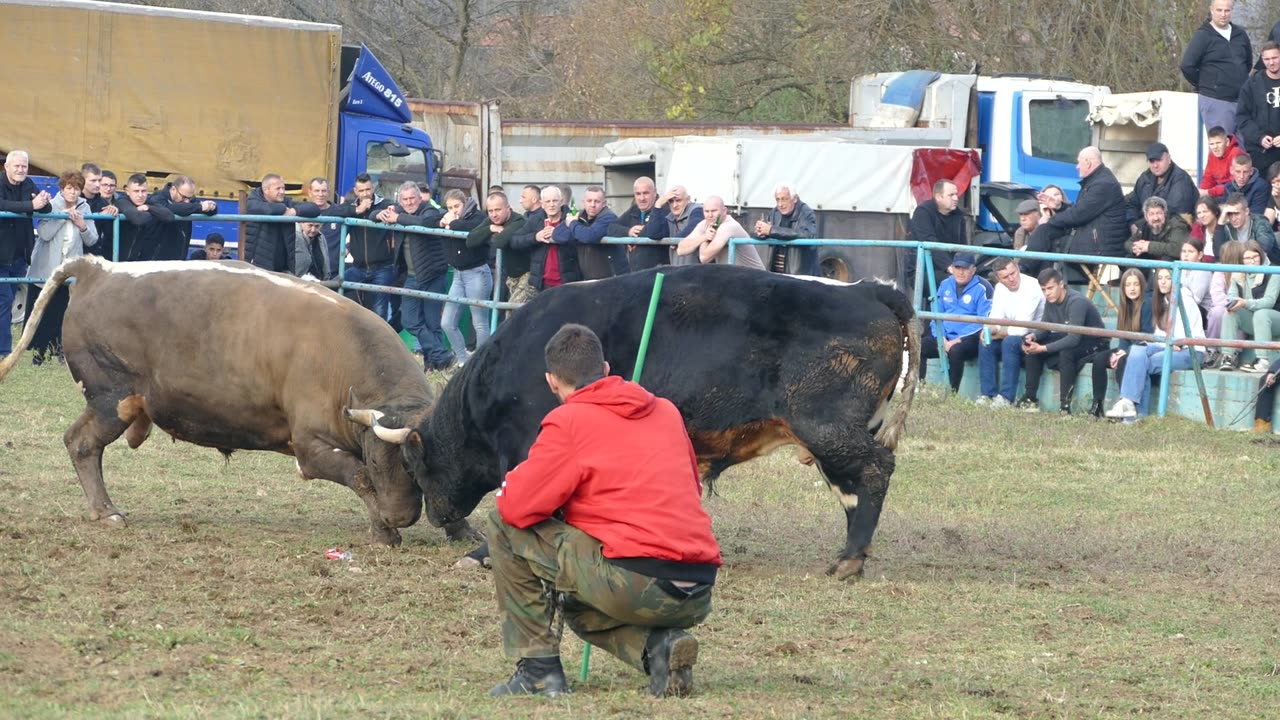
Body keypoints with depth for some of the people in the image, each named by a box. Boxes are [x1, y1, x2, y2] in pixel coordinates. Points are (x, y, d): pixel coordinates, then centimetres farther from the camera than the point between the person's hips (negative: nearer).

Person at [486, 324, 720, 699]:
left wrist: (514, 482, 20)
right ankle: (658, 645, 6)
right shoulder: (667, 412, 17)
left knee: (504, 527, 10)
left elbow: (515, 505, -3)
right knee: (580, 609, 37)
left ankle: (539, 670, 8)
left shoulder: (568, 422, -2)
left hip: (635, 583, -7)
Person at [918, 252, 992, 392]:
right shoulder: (945, 285, 12)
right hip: (945, 337, 6)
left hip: (969, 339, -6)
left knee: (955, 351, -37)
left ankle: (953, 393, -28)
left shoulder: (982, 288, -7)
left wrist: (958, 340, -18)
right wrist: (941, 338, -3)